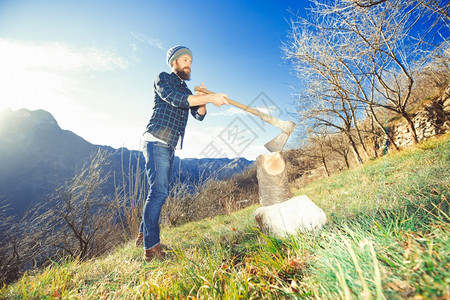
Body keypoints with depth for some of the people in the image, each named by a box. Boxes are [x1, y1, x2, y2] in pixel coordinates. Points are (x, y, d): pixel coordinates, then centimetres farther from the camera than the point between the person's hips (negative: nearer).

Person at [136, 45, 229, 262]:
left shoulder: (186, 90, 24)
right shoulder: (163, 79, 3)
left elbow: (199, 115, 14)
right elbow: (176, 99, -18)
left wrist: (202, 99, -5)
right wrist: (210, 97, -20)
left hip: (169, 147, 8)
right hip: (156, 142, -8)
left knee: (159, 192, 10)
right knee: (159, 191, -15)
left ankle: (144, 234, 24)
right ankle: (151, 248, -9)